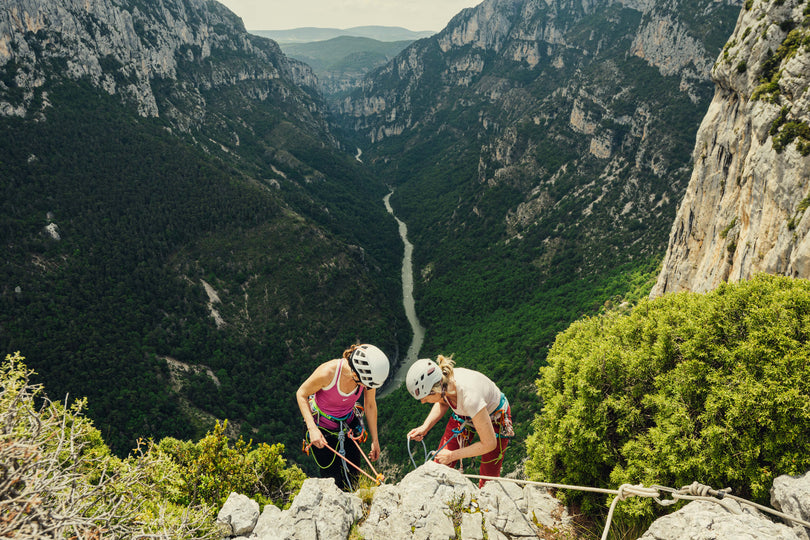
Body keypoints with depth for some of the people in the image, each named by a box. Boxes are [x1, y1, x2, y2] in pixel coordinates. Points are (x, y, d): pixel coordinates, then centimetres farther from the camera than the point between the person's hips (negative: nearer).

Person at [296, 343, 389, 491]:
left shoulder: (368, 375, -22)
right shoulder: (327, 372, -34)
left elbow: (370, 405, -3)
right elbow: (301, 394, -17)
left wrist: (375, 440, 5)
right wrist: (312, 429, -27)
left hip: (348, 424, 4)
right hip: (322, 428, -3)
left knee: (353, 476, 8)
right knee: (334, 482, 1)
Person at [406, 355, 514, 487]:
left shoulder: (469, 397, -43)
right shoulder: (442, 381, -26)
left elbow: (489, 444, -30)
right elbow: (443, 402, 3)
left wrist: (452, 455, -20)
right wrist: (425, 427, -11)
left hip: (495, 419, -5)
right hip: (464, 415, 5)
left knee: (488, 478, 5)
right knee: (439, 465, 0)